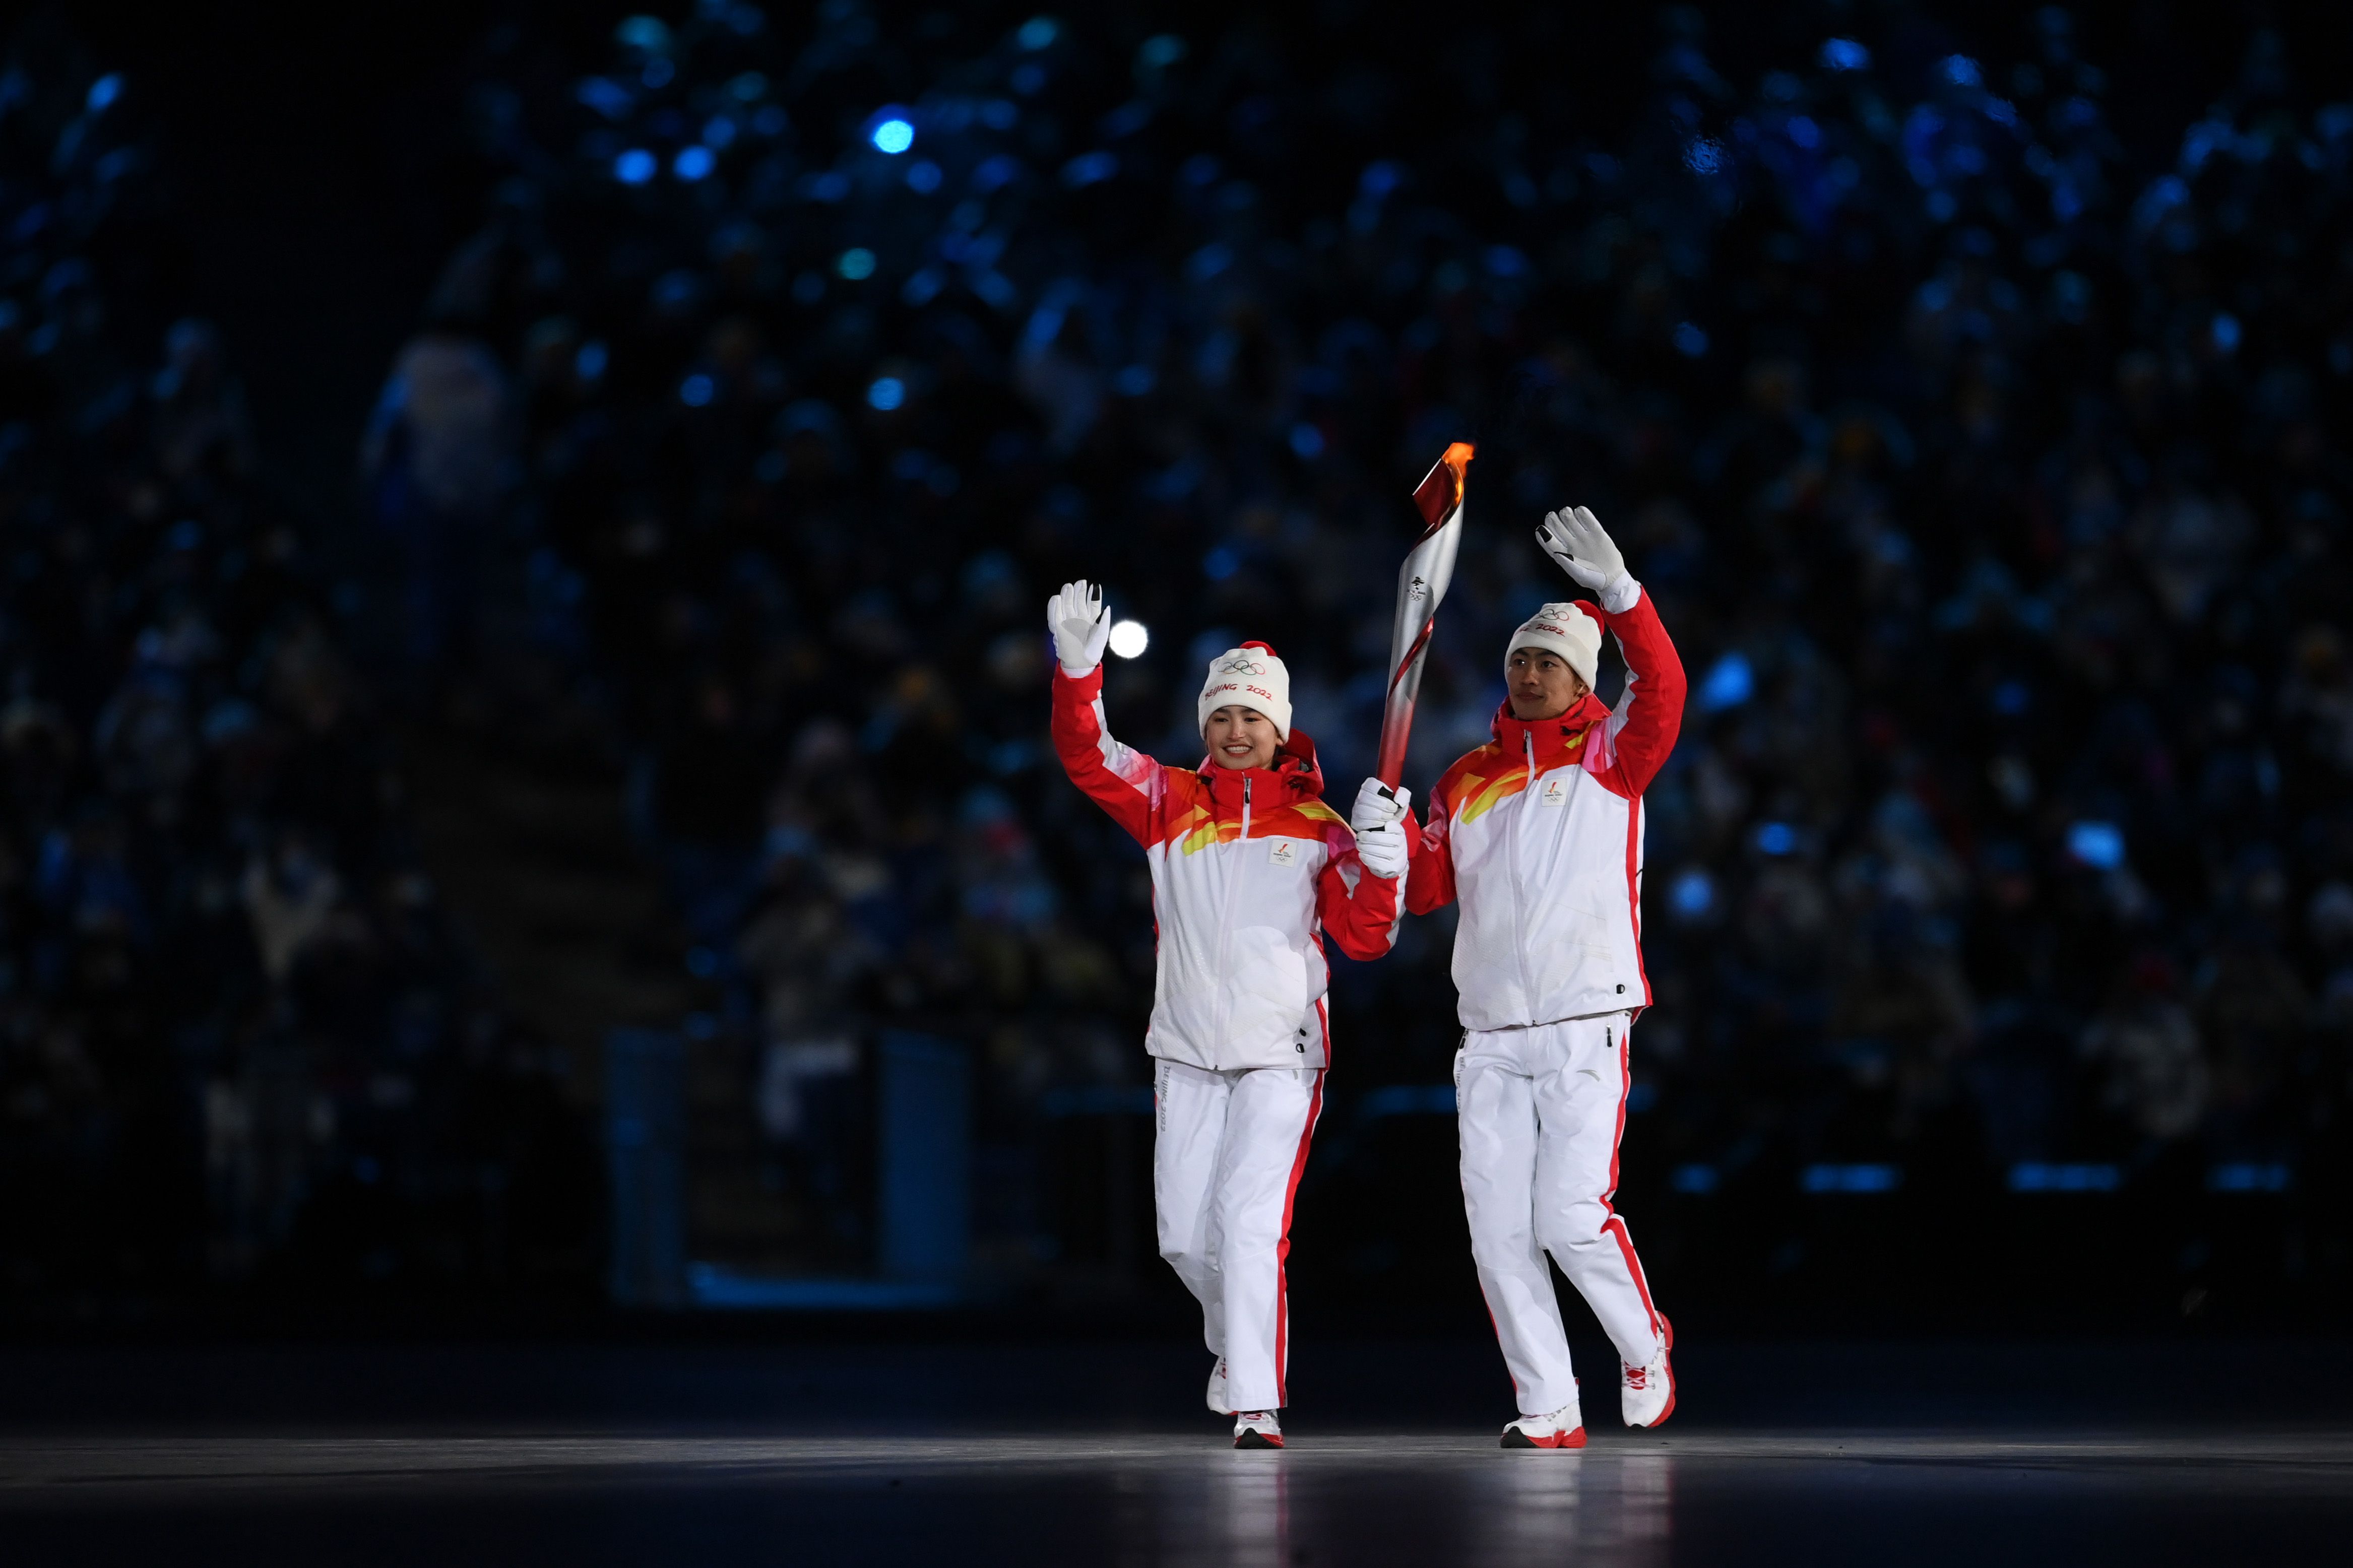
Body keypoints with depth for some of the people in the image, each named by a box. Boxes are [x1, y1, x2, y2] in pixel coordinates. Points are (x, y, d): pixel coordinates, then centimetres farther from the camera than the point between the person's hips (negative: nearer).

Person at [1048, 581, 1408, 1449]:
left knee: (1249, 1223, -16)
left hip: (1281, 1054, -3)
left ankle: (1257, 1402, -16)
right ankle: (1235, 1336, 38)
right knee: (1184, 1236, 8)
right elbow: (1087, 756, -6)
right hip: (1186, 1052, 3)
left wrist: (1382, 870, -20)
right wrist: (1077, 670, -22)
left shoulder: (1315, 825, 1)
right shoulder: (1169, 802, 5)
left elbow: (1363, 937, -1)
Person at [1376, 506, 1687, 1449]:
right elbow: (1425, 890, 12)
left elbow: (1662, 690, -17)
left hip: (1586, 1029, -5)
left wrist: (1619, 594, -30)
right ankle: (1548, 1409, 9)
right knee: (1497, 1231, 0)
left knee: (1572, 1220, -13)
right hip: (1490, 1040, 5)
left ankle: (1644, 1348, 14)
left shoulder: (1609, 758, 2)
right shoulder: (1465, 784, 16)